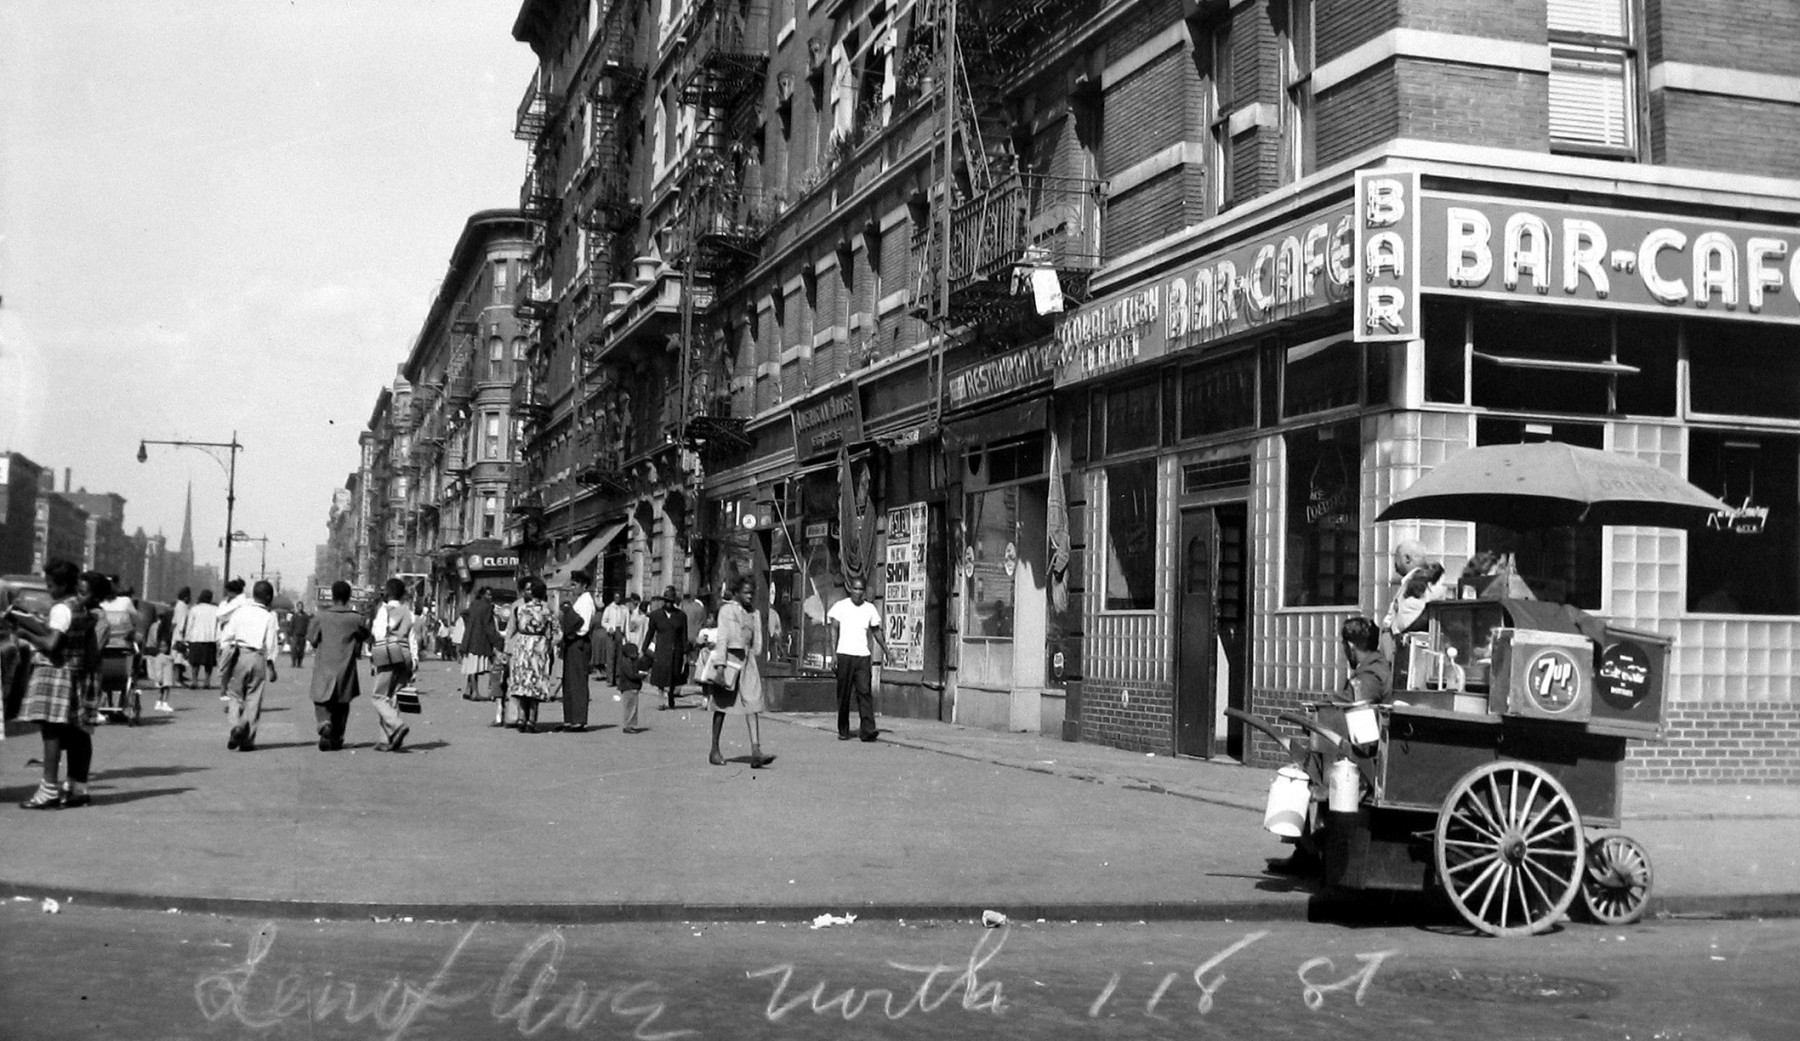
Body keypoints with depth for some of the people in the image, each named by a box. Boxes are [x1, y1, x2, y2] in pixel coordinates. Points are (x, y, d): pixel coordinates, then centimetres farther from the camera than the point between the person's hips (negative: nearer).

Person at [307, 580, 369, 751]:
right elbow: (369, 639, 6)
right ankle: (336, 739, 19)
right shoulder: (355, 619, -4)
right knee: (342, 704, 15)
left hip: (324, 668, -1)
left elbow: (312, 640, 2)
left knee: (321, 702, 8)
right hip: (346, 668, 1)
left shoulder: (321, 617, -5)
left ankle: (324, 724, -22)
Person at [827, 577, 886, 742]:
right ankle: (843, 730, 12)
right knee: (844, 694, 2)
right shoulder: (840, 606, 3)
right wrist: (833, 653, -9)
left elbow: (876, 631, 20)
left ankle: (867, 729, -15)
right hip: (844, 654, -2)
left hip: (863, 655, 2)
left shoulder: (870, 608, 10)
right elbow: (834, 630, 0)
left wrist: (886, 651, 18)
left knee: (865, 692, -9)